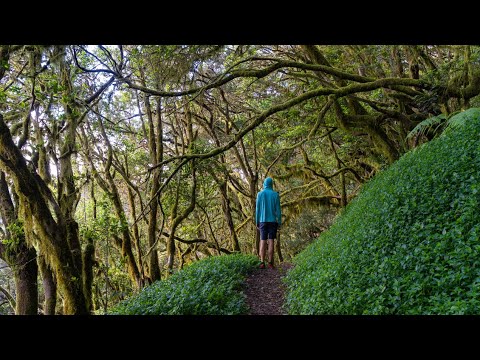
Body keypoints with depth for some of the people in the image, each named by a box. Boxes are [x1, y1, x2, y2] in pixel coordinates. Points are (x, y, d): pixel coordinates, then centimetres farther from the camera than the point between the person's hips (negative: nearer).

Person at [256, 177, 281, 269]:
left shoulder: (260, 194, 1)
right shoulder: (275, 194, 1)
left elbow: (257, 209, -1)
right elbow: (278, 210, -2)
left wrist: (257, 222, 4)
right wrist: (279, 223, 3)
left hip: (263, 221, 0)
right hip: (272, 221, 0)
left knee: (263, 242, 1)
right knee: (271, 241, 0)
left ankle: (262, 263, -5)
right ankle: (270, 263, -2)